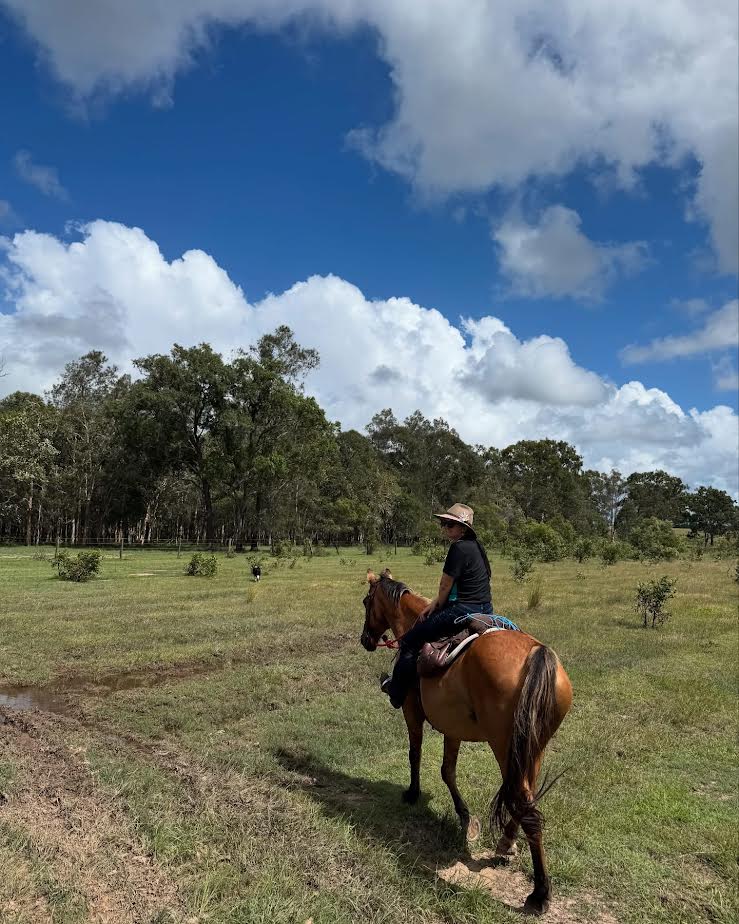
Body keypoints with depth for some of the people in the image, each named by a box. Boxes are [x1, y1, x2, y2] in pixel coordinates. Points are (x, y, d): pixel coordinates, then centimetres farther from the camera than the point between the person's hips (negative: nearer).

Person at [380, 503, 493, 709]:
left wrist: (438, 606, 7)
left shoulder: (459, 548, -17)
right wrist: (434, 604, 13)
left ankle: (397, 694, 16)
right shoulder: (474, 546, 13)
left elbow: (445, 585, -11)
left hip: (463, 610, -11)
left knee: (410, 641, 2)